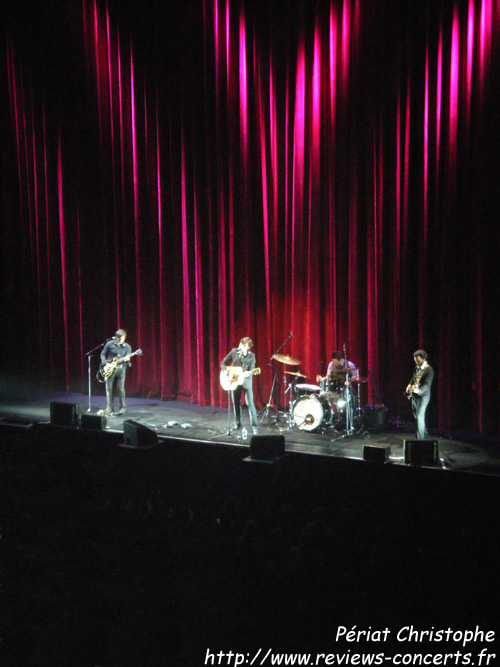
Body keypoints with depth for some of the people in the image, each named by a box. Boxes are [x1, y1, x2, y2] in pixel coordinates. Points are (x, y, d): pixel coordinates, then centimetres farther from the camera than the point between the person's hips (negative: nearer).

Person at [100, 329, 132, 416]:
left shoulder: (127, 347, 2)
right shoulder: (110, 344, 1)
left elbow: (128, 358, -4)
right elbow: (103, 354, 8)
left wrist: (126, 359, -27)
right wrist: (105, 364, -5)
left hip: (120, 368, -1)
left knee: (120, 388, -6)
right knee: (109, 389, 1)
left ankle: (122, 408, 3)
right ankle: (110, 409, 8)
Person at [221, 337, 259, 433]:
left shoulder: (251, 356, -7)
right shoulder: (234, 351, -2)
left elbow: (251, 370, -9)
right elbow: (223, 363, 5)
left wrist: (248, 373, -32)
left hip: (246, 381, -3)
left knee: (250, 403, -10)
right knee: (236, 403, 11)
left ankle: (254, 425, -7)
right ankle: (238, 424, 25)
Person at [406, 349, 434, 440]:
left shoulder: (429, 369, -15)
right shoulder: (416, 367, 9)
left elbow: (427, 384, -24)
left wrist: (419, 390, -40)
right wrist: (410, 385, 7)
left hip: (423, 395, -8)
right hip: (414, 395, 8)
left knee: (420, 416, -16)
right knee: (416, 416, 16)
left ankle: (420, 438, -15)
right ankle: (424, 434, 33)